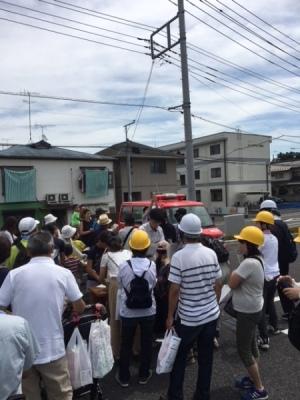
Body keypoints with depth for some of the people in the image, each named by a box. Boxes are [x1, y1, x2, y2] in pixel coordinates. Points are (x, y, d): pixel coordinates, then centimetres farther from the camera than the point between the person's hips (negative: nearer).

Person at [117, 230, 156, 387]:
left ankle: (124, 377, 30)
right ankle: (143, 375, 34)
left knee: (126, 345, 17)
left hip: (128, 312, -1)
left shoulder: (123, 266, -18)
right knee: (146, 343, 19)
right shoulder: (152, 265, -16)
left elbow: (120, 285, -3)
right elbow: (153, 285, -1)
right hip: (148, 311, 1)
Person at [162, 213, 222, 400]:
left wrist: (170, 316, -5)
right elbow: (218, 284, 3)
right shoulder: (211, 253, -4)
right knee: (206, 357, 17)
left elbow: (175, 290, -16)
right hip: (211, 315, 4)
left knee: (179, 357, 15)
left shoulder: (179, 256, -18)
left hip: (189, 318, -4)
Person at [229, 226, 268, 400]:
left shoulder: (249, 263, -30)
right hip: (253, 309, 10)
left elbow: (232, 283, -23)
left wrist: (233, 273, -8)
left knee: (243, 350, 5)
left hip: (247, 312, -10)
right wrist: (237, 275, -6)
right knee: (252, 346, 22)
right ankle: (254, 379, 38)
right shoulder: (257, 259, 3)